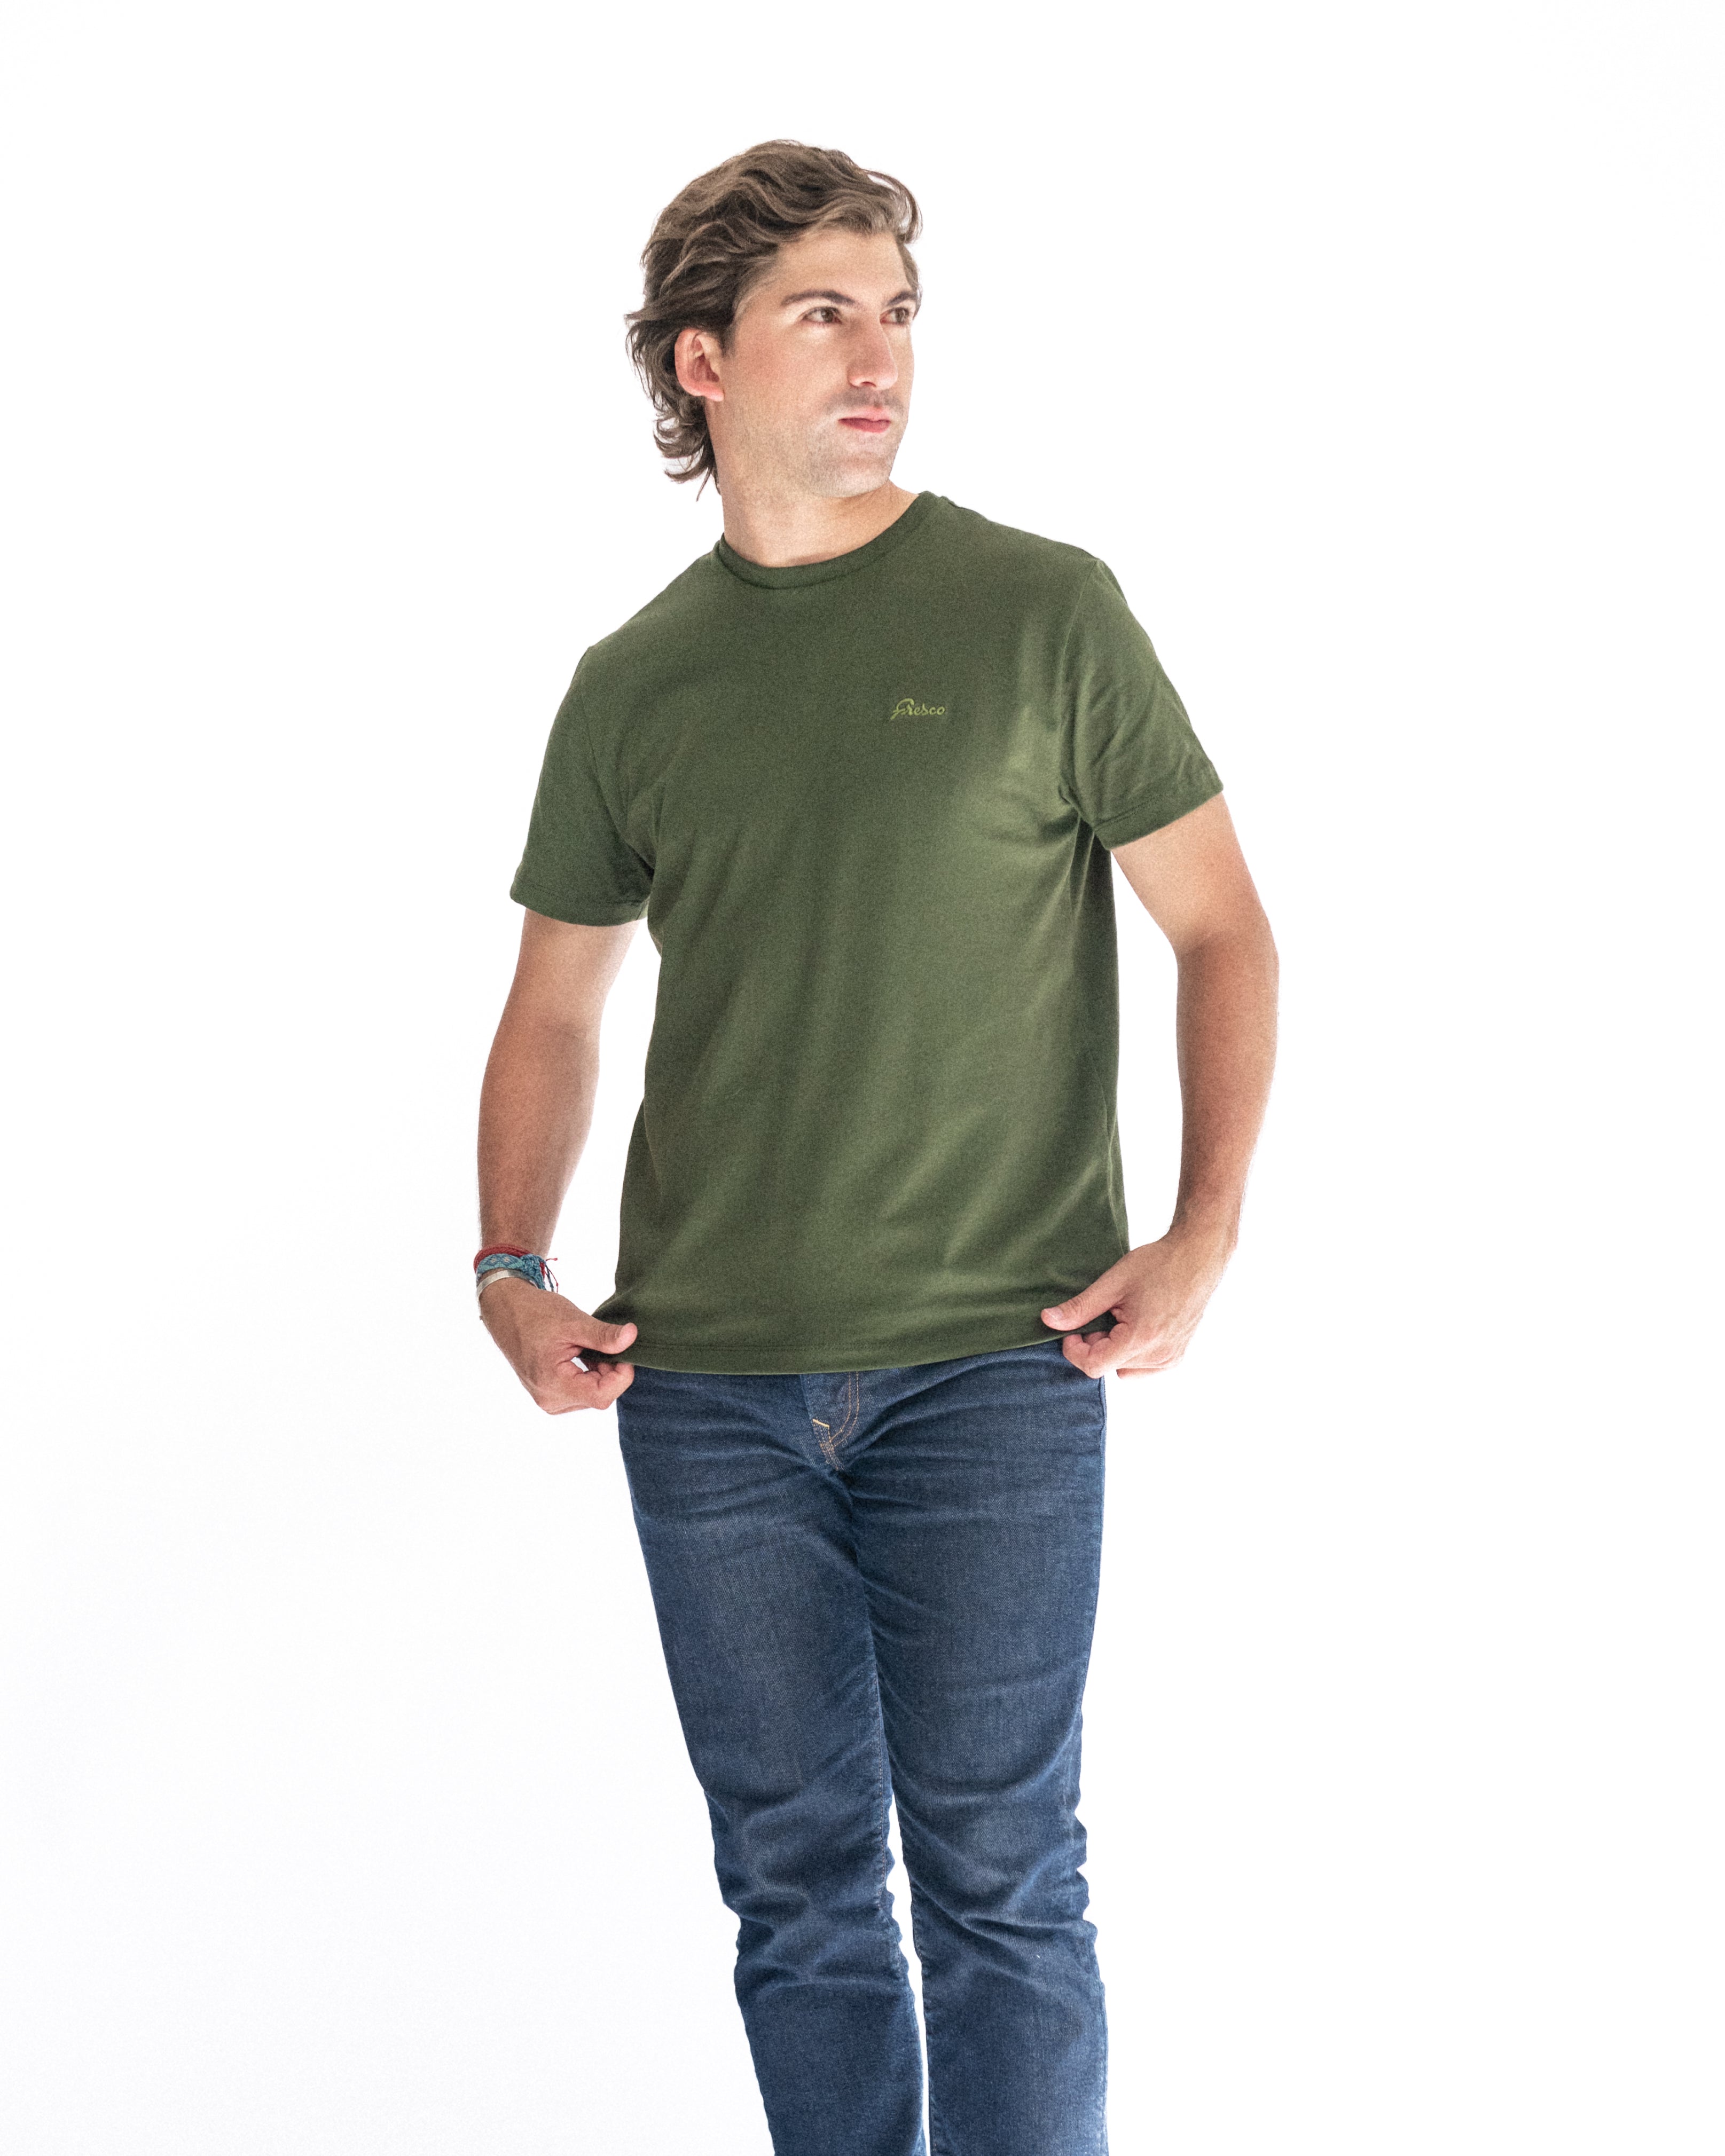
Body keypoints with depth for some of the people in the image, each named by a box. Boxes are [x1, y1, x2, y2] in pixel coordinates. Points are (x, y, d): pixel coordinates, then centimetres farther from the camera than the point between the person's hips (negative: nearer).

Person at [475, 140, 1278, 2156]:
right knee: (796, 1884, 10)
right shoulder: (631, 685, 9)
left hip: (991, 1366, -3)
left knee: (996, 1884, 1)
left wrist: (1203, 1233, -9)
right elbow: (555, 1008, 18)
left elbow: (1222, 930, 2)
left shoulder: (1043, 611, 0)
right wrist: (511, 1273, 5)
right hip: (702, 1383, 3)